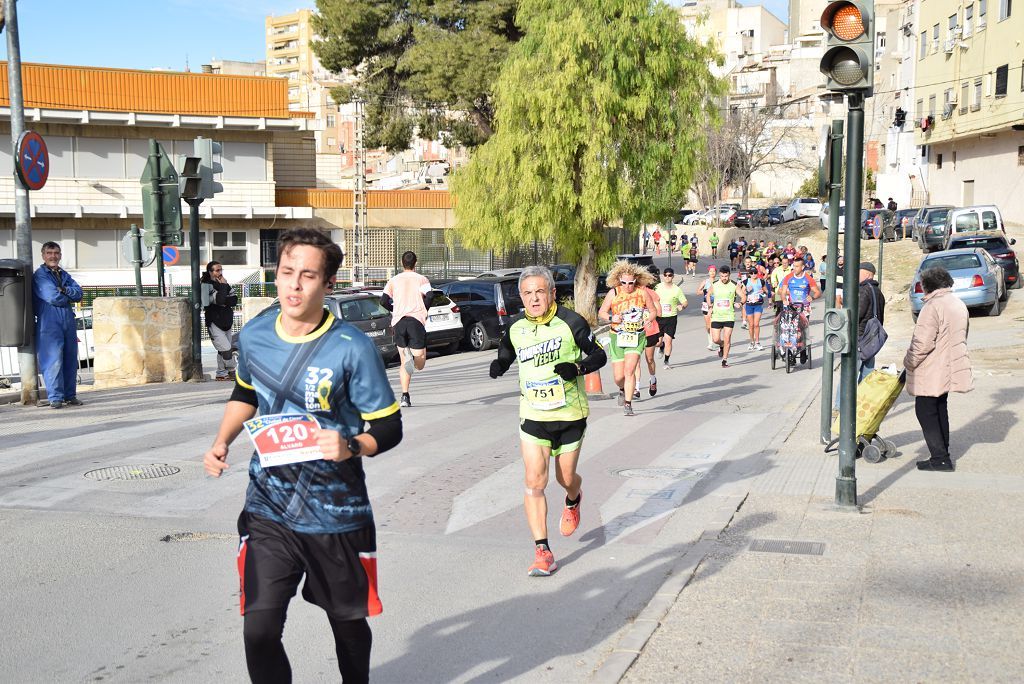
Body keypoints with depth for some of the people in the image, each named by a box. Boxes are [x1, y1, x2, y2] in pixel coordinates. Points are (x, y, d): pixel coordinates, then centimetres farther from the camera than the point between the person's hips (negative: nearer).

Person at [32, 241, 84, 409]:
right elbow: (53, 297, -14)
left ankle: (70, 395, 14)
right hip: (49, 324, -6)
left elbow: (79, 293, 5)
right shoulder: (39, 275, -1)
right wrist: (69, 297, 3)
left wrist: (65, 290, -12)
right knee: (53, 361, -11)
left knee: (71, 360, 7)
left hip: (68, 322, 6)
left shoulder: (64, 275, 19)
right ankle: (55, 398, -8)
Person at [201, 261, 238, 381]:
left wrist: (224, 301, -17)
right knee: (226, 349, -13)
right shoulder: (207, 285, -13)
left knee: (223, 350, 12)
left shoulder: (223, 284, 10)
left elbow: (234, 300, -1)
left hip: (226, 322, 8)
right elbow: (219, 299, -27)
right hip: (215, 323, -8)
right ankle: (232, 371, 1)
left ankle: (221, 374, 20)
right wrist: (222, 285, -16)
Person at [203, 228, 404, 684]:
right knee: (259, 630, -10)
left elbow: (388, 427, -9)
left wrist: (350, 447, -29)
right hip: (267, 511, 2)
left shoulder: (352, 348, -15)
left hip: (336, 514, -2)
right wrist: (221, 443, 5)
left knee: (348, 622, 17)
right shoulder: (253, 336, -1)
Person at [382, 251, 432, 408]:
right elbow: (429, 297, -7)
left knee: (404, 363, 10)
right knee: (420, 364, 1)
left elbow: (384, 301, 4)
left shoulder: (393, 280, 15)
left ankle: (405, 396, -5)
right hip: (416, 320, -2)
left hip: (398, 321, 2)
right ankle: (412, 354, -35)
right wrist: (424, 309, 12)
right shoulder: (421, 279, 10)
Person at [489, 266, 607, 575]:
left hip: (570, 415, -2)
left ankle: (573, 501, 51)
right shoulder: (516, 330, 2)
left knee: (566, 478, 12)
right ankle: (542, 551, -3)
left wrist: (577, 367, -22)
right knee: (534, 482, -9)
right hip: (533, 416, 2)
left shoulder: (570, 322, -10)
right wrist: (498, 366, -7)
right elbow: (505, 358, 18)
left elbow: (599, 355, -2)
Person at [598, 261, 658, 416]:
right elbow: (601, 313, 4)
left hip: (637, 336, -1)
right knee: (619, 376, 3)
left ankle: (628, 403, -9)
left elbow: (653, 311, 9)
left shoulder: (642, 292, -2)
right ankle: (622, 390, 38)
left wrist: (645, 320, -10)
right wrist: (611, 318, -16)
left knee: (629, 370, -18)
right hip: (617, 337, 1)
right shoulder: (614, 293, -3)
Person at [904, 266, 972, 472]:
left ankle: (940, 459, -4)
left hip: (931, 372, -9)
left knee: (926, 412, -2)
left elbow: (923, 343, -22)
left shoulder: (933, 306, -20)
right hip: (949, 368, 9)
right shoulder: (958, 304, 11)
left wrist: (909, 363, -9)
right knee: (940, 410, 19)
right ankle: (943, 454, 26)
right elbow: (960, 337, 19)